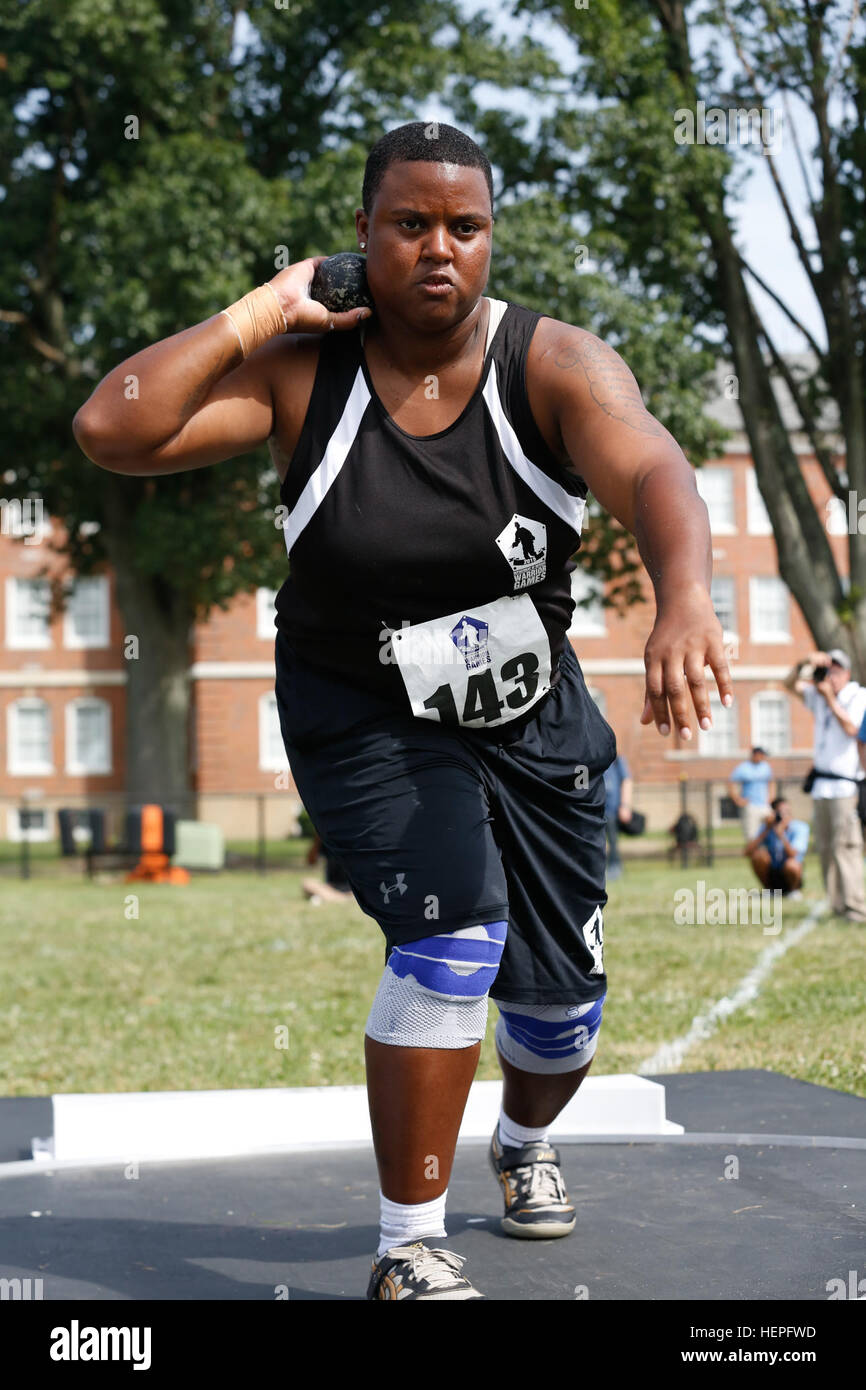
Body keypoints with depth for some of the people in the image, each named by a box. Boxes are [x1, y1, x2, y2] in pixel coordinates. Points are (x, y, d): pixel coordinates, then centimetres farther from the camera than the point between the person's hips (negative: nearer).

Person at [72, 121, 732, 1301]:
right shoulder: (302, 373, -15)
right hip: (363, 716, -2)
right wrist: (258, 316, -25)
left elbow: (653, 473, -37)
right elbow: (111, 431, -26)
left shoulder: (555, 365, -17)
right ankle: (408, 1250, -11)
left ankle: (525, 1143, 47)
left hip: (533, 716, 2)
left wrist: (684, 603, -58)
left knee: (560, 989, 9)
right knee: (454, 930, -25)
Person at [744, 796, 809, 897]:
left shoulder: (800, 827, -13)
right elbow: (747, 851, -19)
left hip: (789, 877, -2)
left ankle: (793, 890, -3)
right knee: (759, 854, -26)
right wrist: (766, 830, -24)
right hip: (771, 877, 2)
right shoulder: (767, 827, -7)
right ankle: (767, 889, -2)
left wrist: (780, 832, -39)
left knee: (792, 864, -36)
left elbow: (793, 855, -29)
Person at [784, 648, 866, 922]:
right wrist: (805, 663, -5)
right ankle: (838, 906, 6)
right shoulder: (818, 695, 17)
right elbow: (790, 684, 12)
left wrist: (830, 697, -9)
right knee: (825, 848, 3)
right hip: (820, 786, 6)